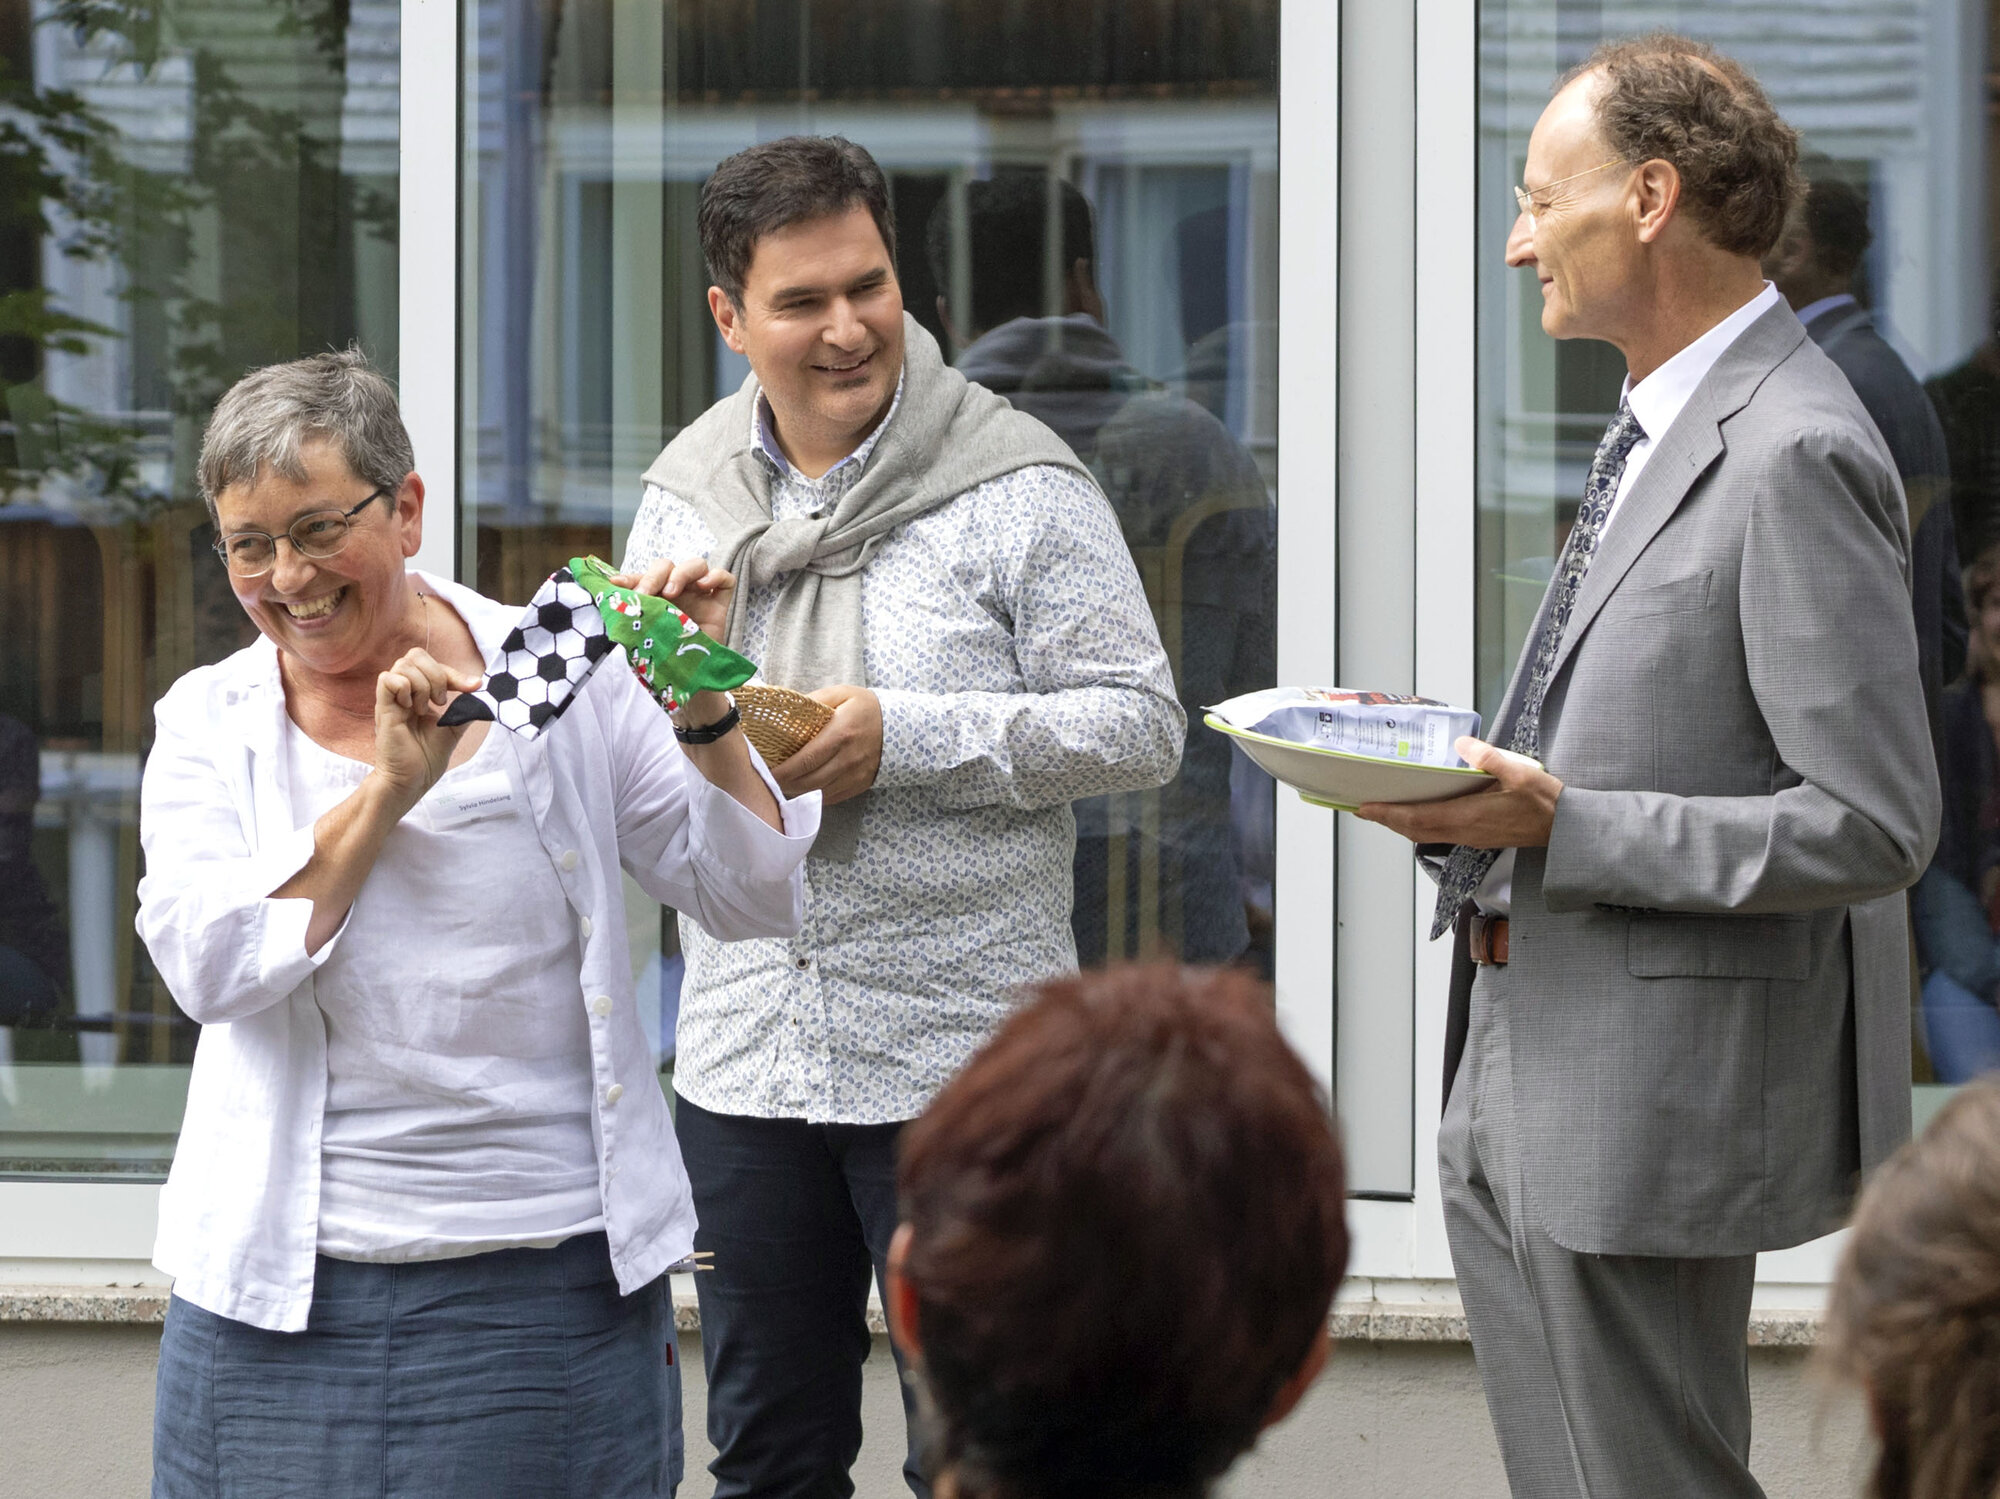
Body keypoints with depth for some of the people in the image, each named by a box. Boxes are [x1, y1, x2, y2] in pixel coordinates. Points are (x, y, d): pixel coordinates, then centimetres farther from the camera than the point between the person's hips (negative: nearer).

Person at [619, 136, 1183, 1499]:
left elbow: (1140, 725, -10)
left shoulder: (1017, 489, -6)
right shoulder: (690, 495, 10)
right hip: (745, 1063, 5)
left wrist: (906, 739, -18)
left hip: (958, 1064, -5)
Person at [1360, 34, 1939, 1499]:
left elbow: (1872, 826, -22)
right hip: (1520, 1086, 10)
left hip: (1655, 1095, -10)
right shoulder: (1663, 426, 13)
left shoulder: (1795, 456, -19)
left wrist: (1559, 828, -23)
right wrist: (1476, 776, 6)